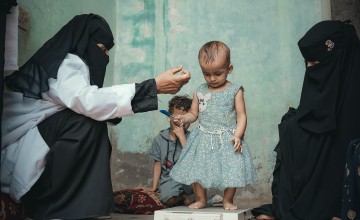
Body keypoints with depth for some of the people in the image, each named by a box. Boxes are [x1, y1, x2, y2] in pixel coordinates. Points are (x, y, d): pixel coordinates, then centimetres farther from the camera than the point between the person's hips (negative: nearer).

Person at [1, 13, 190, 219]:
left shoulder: (71, 63, 12)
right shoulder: (64, 63, -17)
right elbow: (89, 101, -35)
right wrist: (154, 86, -37)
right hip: (17, 145, -9)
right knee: (88, 124, -23)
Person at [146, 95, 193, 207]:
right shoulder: (160, 138, 6)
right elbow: (158, 163, 10)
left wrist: (182, 137, -16)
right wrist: (154, 187, 7)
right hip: (169, 179, -1)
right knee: (169, 199, -33)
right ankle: (182, 197, 1)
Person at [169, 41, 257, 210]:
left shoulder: (235, 91, -3)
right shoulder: (200, 91, 5)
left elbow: (241, 115, -5)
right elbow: (193, 113, 9)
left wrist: (238, 135, -18)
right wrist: (182, 119, -11)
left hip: (227, 140, -2)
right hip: (203, 139, 3)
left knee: (231, 170, -1)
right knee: (196, 169, 4)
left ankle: (228, 201, 21)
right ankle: (200, 200, 23)